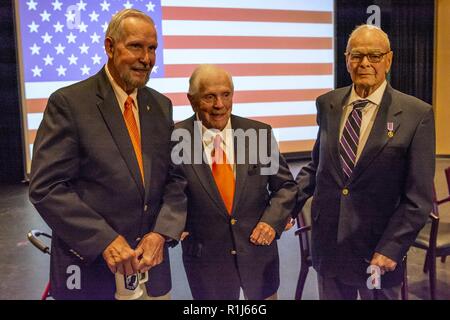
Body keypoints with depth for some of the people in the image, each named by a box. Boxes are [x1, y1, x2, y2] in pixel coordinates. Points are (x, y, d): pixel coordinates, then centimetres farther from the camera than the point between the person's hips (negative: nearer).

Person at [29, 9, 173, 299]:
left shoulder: (161, 105, 5)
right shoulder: (68, 103, -11)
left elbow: (170, 178, 7)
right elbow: (46, 187, -15)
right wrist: (104, 240, -20)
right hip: (89, 268, -4)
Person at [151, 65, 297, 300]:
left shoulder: (259, 133, -5)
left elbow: (285, 186, 3)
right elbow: (174, 195, -18)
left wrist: (272, 221, -11)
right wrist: (159, 235, -35)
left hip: (258, 248, 2)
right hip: (205, 257, -2)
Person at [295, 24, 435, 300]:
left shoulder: (417, 114, -11)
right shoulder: (327, 104, 1)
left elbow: (419, 196, -10)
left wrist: (390, 248, -14)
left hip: (379, 250, -3)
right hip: (328, 244, 3)